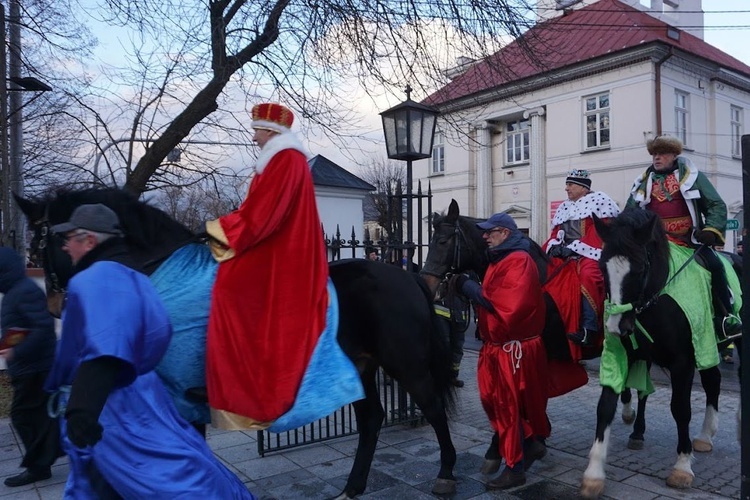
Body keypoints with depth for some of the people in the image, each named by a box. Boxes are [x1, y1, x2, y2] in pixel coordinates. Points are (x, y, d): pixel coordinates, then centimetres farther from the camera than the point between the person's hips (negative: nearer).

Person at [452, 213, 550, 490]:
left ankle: (515, 468, 14)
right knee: (495, 401, 18)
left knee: (509, 405, 0)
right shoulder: (499, 260, 14)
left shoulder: (518, 261, -17)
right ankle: (531, 443, 35)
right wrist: (466, 285, -3)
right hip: (497, 344, 10)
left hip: (513, 347, -10)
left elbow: (507, 304, -28)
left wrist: (467, 285, -22)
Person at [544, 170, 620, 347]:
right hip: (566, 256, 8)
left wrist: (573, 247, -17)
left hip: (591, 254, -7)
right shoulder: (564, 207, 21)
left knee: (588, 276, -35)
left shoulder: (598, 200, 0)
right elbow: (555, 234, 16)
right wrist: (555, 246, -8)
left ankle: (589, 330, -36)